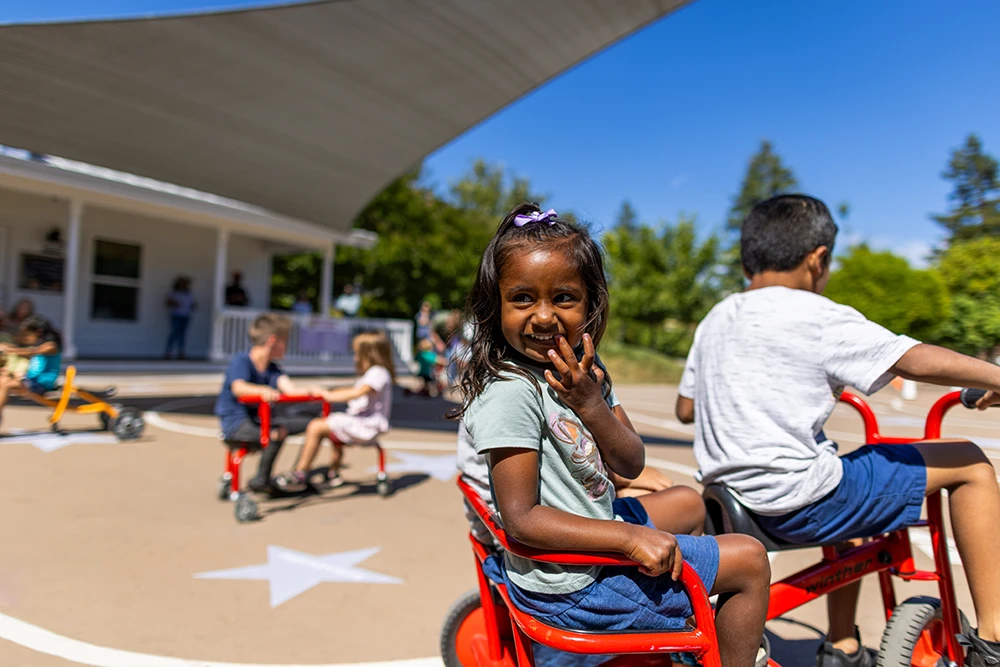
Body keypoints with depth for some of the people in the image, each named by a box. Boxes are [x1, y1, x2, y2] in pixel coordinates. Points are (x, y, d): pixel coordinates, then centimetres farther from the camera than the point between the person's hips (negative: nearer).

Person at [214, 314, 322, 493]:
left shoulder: (272, 368, 7)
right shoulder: (241, 361, -14)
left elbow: (289, 388, -11)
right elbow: (238, 388, -34)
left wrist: (310, 390, -32)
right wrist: (262, 391, -54)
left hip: (261, 418, 8)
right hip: (236, 422, -8)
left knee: (308, 422, -3)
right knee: (276, 434, -35)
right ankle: (261, 481, -14)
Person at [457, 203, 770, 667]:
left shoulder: (581, 370, 1)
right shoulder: (511, 393, -26)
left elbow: (630, 465, -4)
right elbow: (522, 519, -26)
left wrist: (590, 404, -21)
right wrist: (630, 537, -28)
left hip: (594, 529, 8)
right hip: (569, 584, -8)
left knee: (686, 503, 29)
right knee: (750, 560, 1)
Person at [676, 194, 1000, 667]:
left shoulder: (715, 319, 11)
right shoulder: (816, 316, -10)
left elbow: (685, 408, 18)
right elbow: (915, 360, -12)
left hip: (733, 503, 8)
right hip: (800, 504, -8)